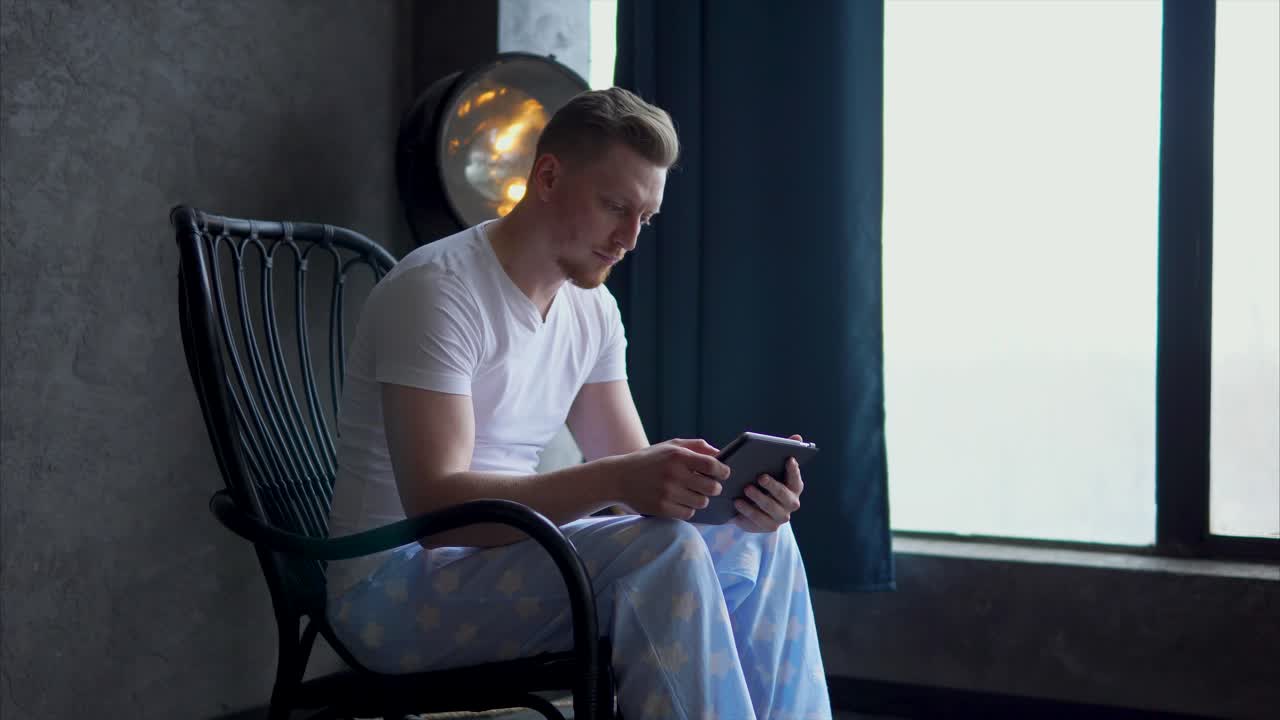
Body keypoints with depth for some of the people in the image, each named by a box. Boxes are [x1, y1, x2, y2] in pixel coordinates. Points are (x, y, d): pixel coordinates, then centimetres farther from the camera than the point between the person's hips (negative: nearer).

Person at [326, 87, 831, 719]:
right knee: (662, 550, -29)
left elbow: (636, 474, 7)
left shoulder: (592, 310, 9)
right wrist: (618, 480, -36)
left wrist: (728, 489, -15)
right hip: (397, 587, -8)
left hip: (502, 559, 9)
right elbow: (435, 505, -27)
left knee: (758, 542, 1)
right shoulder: (438, 288, -18)